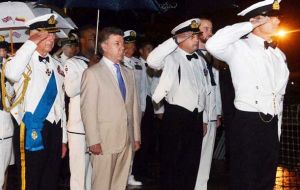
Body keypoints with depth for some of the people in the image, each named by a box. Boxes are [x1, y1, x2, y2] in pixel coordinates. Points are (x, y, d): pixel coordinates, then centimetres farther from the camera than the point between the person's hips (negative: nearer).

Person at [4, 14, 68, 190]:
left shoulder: (56, 65, 14)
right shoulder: (25, 60, -6)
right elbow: (11, 73, -33)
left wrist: (63, 138, 16)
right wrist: (31, 43, -22)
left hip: (55, 131, 6)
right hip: (33, 132, -6)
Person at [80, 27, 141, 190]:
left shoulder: (128, 73, 15)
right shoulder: (92, 73, -5)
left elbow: (134, 106, 16)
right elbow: (88, 110, -9)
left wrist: (136, 136, 12)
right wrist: (93, 141, -14)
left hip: (127, 140, 6)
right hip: (104, 141, -5)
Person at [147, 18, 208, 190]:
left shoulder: (198, 60, 14)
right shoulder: (172, 57, -7)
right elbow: (152, 60, -25)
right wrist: (175, 40, -23)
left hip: (196, 116, 6)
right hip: (177, 115, -6)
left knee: (192, 163, 13)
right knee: (172, 162, 1)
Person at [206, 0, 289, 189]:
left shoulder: (279, 54, 14)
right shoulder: (239, 47, -7)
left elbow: (279, 94, 18)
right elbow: (213, 45, -28)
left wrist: (277, 130, 16)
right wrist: (249, 25, -17)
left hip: (272, 125, 7)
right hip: (247, 123, -7)